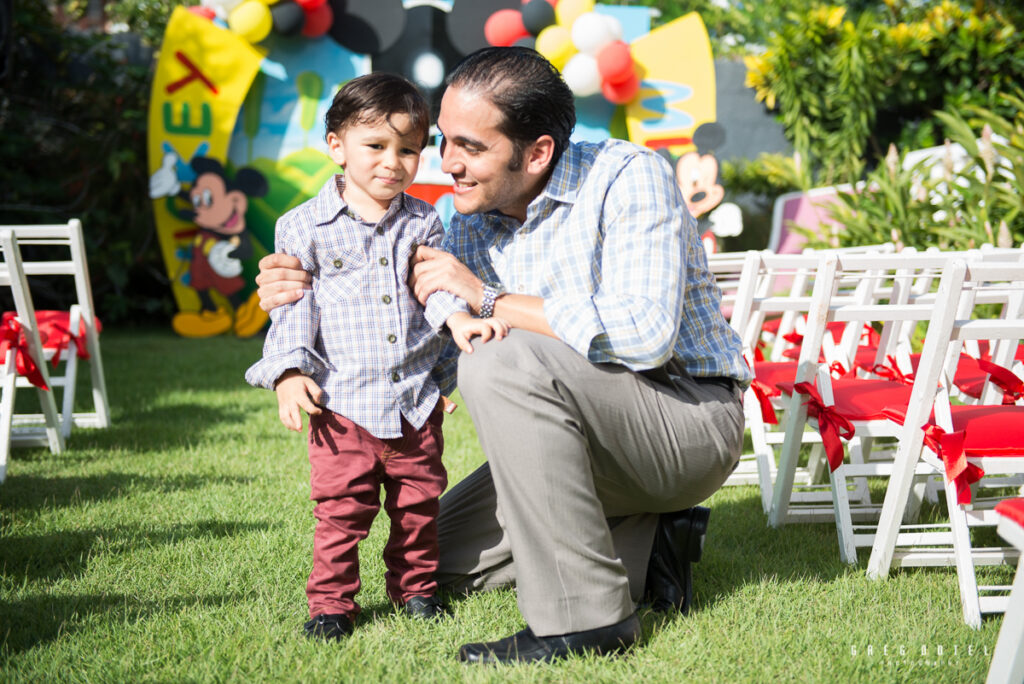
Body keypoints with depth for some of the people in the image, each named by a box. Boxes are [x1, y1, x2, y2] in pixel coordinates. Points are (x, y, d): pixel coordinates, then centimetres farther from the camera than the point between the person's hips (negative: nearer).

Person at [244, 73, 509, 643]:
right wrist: (290, 372, -10)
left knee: (419, 503, 12)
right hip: (343, 403, -3)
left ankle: (416, 586, 30)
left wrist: (459, 317, -16)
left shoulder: (423, 222, 8)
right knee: (342, 510, -2)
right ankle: (332, 602, 12)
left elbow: (437, 283, 6)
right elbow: (293, 306, 0)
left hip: (416, 401, 3)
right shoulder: (305, 227, -1)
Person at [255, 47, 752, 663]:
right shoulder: (474, 223, 2)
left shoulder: (629, 178, -20)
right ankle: (649, 538, 5)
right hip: (589, 434, 8)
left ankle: (585, 615, -25)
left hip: (693, 417, -8)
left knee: (506, 365, -32)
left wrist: (488, 298, -27)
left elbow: (643, 334, -35)